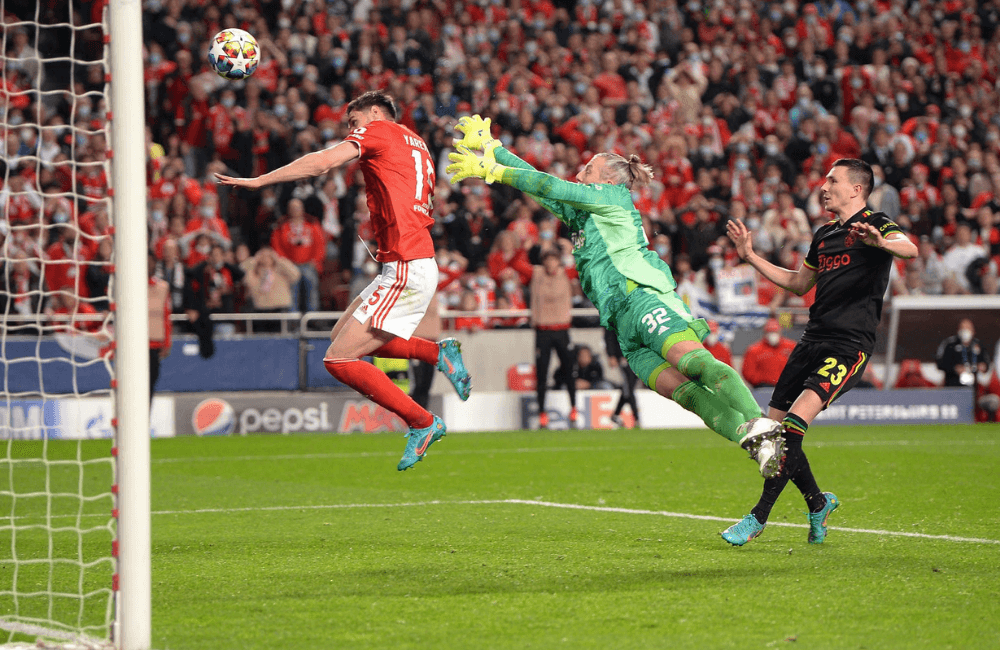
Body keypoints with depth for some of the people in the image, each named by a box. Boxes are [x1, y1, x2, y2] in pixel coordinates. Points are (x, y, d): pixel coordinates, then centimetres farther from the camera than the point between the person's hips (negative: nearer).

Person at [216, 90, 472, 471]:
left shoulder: (378, 130, -1)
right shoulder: (418, 147, 23)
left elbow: (321, 163, -11)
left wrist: (256, 181, -7)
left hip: (406, 272, -9)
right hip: (419, 263, 9)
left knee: (339, 361, -9)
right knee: (341, 336, 20)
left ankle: (422, 423, -5)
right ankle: (438, 353, 11)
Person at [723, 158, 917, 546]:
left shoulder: (875, 224, -3)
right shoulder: (824, 234, 21)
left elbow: (910, 249, -24)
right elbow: (799, 284, 33)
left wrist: (880, 241, -46)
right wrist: (750, 256, 27)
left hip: (850, 344, -8)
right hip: (813, 340, 8)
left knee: (794, 422, -21)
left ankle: (759, 517, -17)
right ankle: (818, 503, 24)